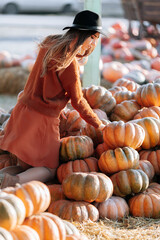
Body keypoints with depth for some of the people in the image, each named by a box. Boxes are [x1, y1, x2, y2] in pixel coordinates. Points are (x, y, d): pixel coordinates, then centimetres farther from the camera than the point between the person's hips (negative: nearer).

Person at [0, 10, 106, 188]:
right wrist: (98, 125, 5)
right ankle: (15, 180, -19)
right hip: (43, 119, -7)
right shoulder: (69, 64, -21)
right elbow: (78, 101, -8)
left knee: (24, 168, 20)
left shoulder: (49, 45, 2)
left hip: (23, 111, 7)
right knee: (49, 170, 11)